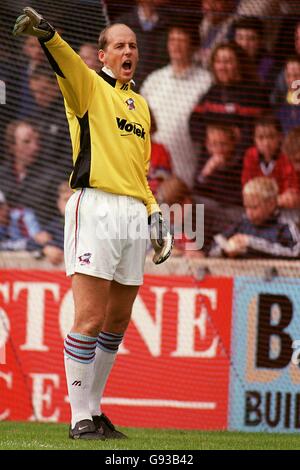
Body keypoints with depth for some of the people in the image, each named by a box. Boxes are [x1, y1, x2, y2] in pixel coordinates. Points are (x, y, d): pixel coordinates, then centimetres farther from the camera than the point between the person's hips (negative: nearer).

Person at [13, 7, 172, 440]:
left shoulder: (141, 106, 22)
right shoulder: (90, 86, 3)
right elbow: (66, 62, -19)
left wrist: (153, 211, 17)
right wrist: (47, 34, -40)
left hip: (133, 214, 7)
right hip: (95, 207, -7)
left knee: (117, 322, 9)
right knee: (90, 319, -10)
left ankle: (94, 409, 19)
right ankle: (80, 419, -6)